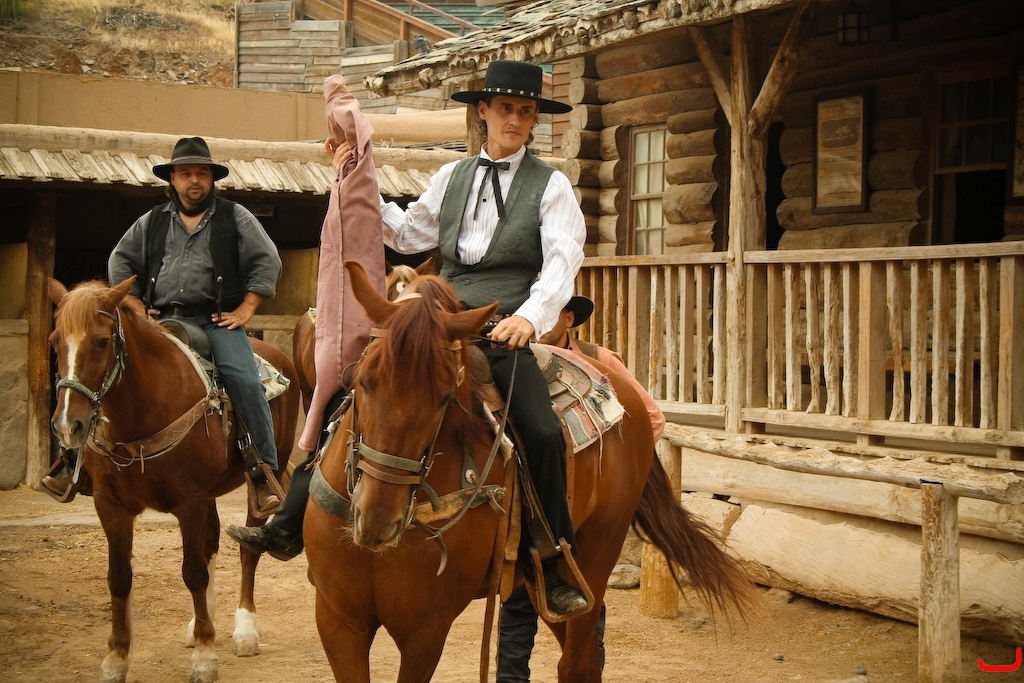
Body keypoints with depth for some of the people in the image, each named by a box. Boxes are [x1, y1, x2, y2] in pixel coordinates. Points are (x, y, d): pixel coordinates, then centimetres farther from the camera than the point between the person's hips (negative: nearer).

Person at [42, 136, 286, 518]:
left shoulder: (235, 217, 9)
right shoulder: (152, 222, 17)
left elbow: (267, 261, 3)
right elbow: (120, 261, 23)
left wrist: (245, 310, -5)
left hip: (217, 320, -2)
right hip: (163, 321, 3)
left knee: (244, 379, -25)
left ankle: (263, 473, -22)